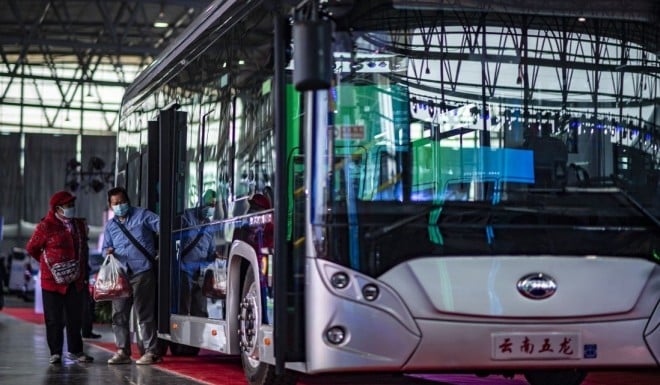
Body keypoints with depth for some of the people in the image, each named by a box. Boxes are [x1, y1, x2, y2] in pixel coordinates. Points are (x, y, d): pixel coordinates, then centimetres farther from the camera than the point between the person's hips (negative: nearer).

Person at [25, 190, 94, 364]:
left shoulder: (80, 225, 9)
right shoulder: (46, 226, -8)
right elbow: (31, 248, 3)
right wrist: (48, 263, 6)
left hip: (75, 280, 5)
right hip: (53, 279, -5)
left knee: (75, 318, 9)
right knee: (54, 319, 2)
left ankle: (75, 351, 18)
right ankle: (55, 353, 11)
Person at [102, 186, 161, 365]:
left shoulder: (142, 215, 5)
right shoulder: (110, 226, 20)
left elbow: (162, 226, -1)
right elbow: (106, 248, 22)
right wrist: (108, 252, -2)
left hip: (142, 271, -5)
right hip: (120, 274, 5)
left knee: (144, 313, -7)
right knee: (119, 314, 5)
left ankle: (151, 352, -2)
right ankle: (123, 351, 14)